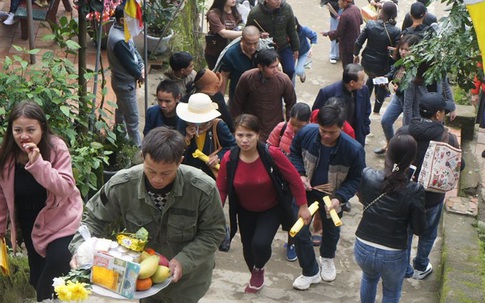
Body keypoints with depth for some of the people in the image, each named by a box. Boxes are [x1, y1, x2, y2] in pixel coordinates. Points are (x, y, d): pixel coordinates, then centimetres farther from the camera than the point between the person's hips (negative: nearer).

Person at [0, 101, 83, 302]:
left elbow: (65, 188, -29)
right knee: (37, 281, 16)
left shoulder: (56, 148, -20)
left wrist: (38, 163, -37)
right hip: (29, 226, 4)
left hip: (61, 224, -4)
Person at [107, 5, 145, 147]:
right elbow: (129, 63, -25)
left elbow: (134, 49, 6)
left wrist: (141, 66, -5)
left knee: (121, 110, 27)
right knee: (133, 119, 4)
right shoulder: (119, 40, -34)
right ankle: (137, 146, 17)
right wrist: (139, 75, -6)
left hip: (122, 80, 10)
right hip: (125, 83, -10)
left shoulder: (120, 29, -3)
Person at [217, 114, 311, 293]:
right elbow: (221, 189, -11)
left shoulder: (272, 154, -29)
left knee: (260, 244, -21)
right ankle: (255, 275, 51)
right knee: (248, 246, 16)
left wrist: (303, 207, -10)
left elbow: (294, 179, -17)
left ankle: (259, 268, 17)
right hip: (246, 211, 3)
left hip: (271, 209, -3)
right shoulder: (229, 159, -23)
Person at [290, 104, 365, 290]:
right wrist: (300, 174, -17)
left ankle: (327, 258, 57)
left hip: (331, 196, -1)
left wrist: (339, 198, -31)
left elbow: (355, 179, -18)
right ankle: (311, 272, 23)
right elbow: (294, 152, -3)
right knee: (299, 231, -1)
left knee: (331, 230, 23)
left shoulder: (354, 149, -32)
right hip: (305, 190, 1)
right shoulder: (306, 133, -25)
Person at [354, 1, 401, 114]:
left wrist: (356, 54, 11)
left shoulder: (370, 24, -14)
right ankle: (376, 110, 35)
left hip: (367, 62, 3)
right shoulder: (396, 31, -19)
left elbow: (358, 42, -8)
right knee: (382, 86, 25)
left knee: (371, 78, 36)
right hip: (383, 66, -3)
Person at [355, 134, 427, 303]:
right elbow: (419, 230, -9)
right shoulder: (414, 191, -20)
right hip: (393, 256, -3)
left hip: (363, 249, 3)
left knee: (369, 278, 36)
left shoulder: (367, 176, -13)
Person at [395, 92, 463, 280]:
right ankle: (421, 268, 40)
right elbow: (459, 166, -8)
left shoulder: (402, 133, -16)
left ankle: (404, 269, 34)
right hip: (432, 197, -2)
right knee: (428, 234, 23)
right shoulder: (448, 139, -22)